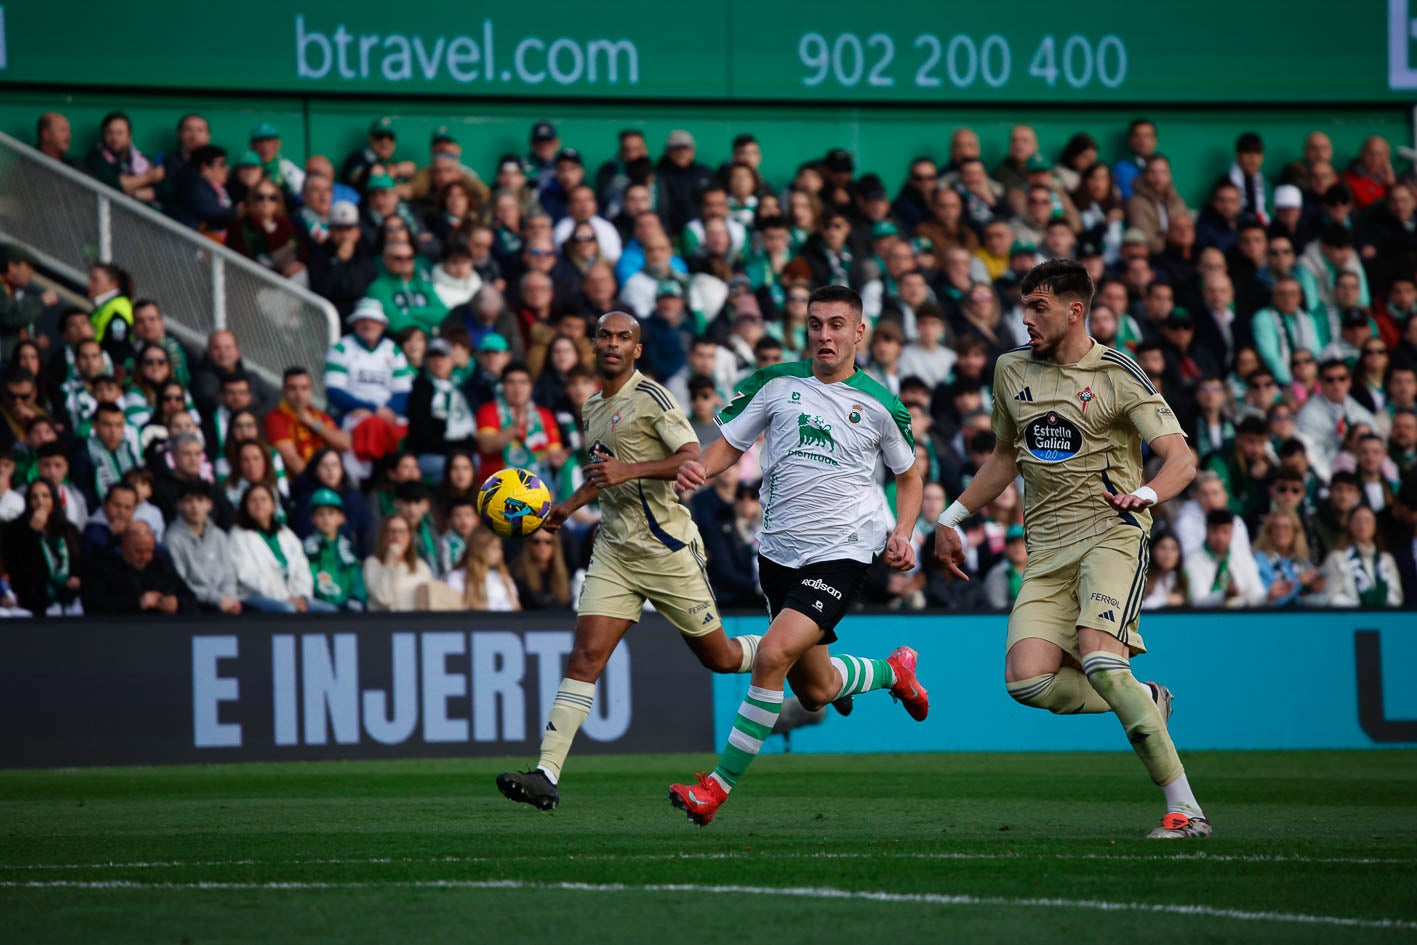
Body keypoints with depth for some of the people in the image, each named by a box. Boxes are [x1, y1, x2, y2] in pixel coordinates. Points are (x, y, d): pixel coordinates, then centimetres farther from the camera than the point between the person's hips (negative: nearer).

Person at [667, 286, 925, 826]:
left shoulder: (879, 405, 0)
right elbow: (729, 443, 8)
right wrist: (699, 468, -15)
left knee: (773, 655, -23)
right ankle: (892, 670, 48)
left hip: (841, 553, -4)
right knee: (814, 692, 15)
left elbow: (909, 476, 14)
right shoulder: (776, 384, 3)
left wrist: (901, 534, -2)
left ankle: (720, 784, -15)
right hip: (779, 552, 4)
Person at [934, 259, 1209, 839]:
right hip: (1047, 551, 5)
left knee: (1098, 659, -27)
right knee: (1027, 679, -18)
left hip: (1110, 534, -5)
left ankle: (1184, 808, -22)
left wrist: (1145, 494, -30)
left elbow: (1181, 460, -9)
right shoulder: (1012, 371, 15)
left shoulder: (1117, 375, -2)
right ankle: (1145, 701, 9)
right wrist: (950, 521, 28)